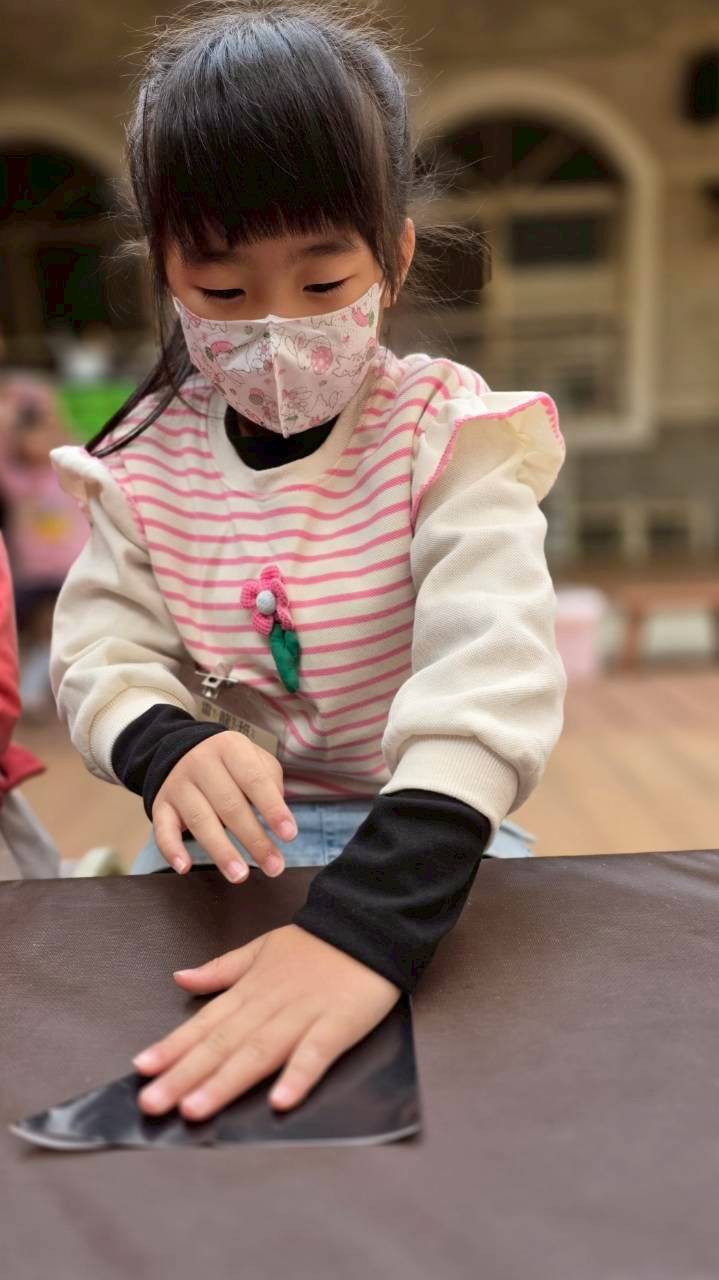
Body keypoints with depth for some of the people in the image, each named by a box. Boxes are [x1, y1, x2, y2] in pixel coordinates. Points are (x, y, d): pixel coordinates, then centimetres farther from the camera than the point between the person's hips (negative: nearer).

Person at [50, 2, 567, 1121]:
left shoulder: (448, 436, -15)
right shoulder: (147, 461, -2)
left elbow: (491, 666, -29)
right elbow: (101, 651, -5)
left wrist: (370, 915, -45)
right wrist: (167, 747, -31)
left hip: (419, 835, -2)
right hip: (224, 834, 3)